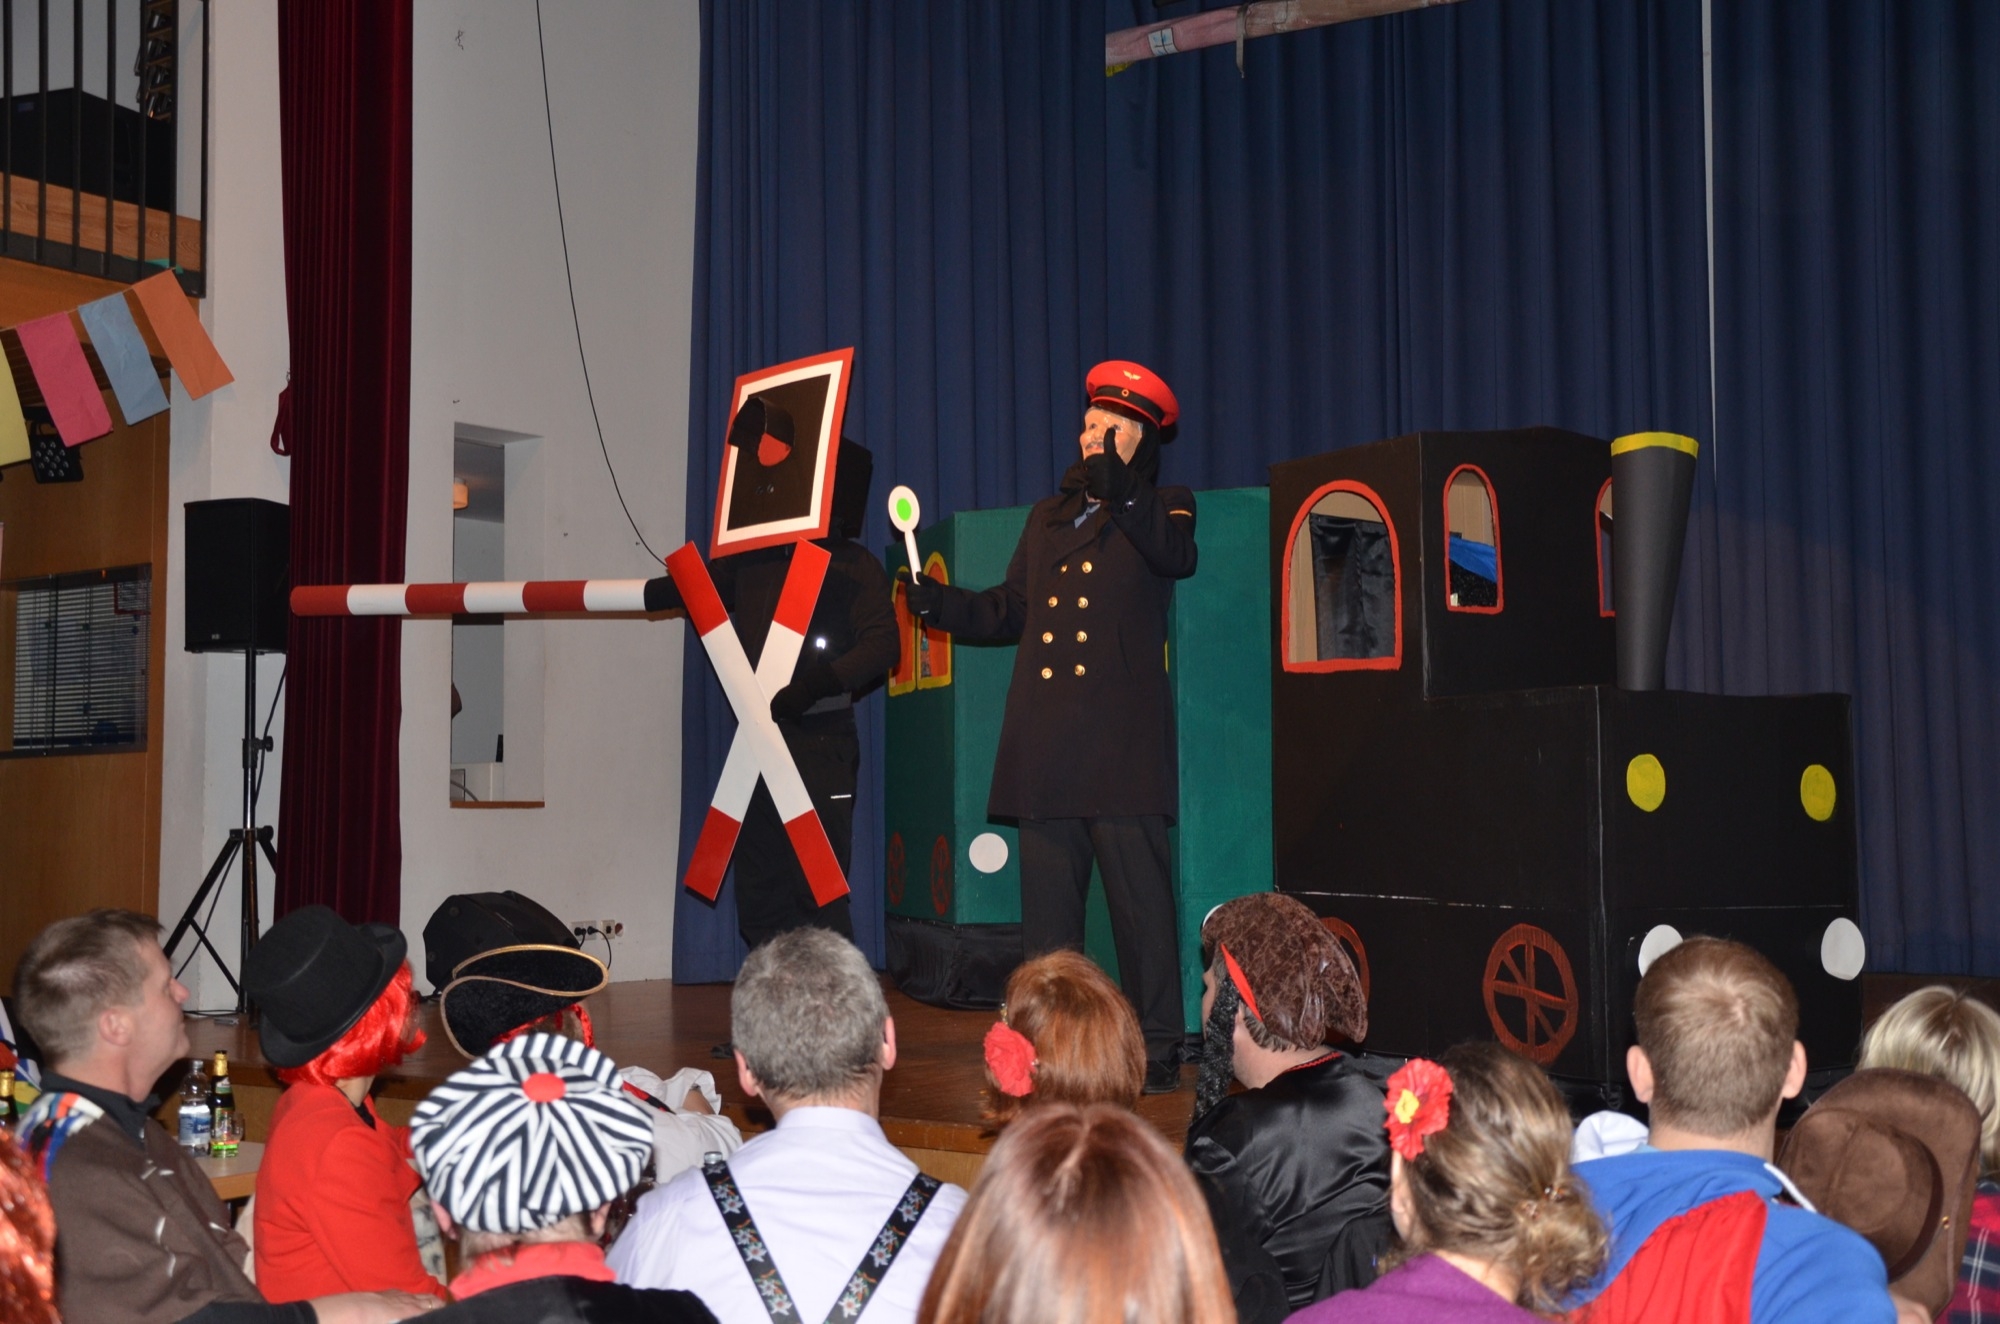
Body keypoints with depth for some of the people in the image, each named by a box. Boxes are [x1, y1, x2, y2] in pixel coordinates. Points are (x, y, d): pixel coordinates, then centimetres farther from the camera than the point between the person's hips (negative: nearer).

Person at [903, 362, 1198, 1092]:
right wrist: (938, 601, 6)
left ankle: (1157, 1050, 0)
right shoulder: (1047, 517, 22)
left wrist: (1119, 491, -29)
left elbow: (1177, 558, -16)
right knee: (1046, 896, 7)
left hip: (1121, 740, -5)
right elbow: (1009, 610, 22)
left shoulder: (1162, 510, 7)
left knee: (1139, 894, -6)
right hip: (1045, 744, 5)